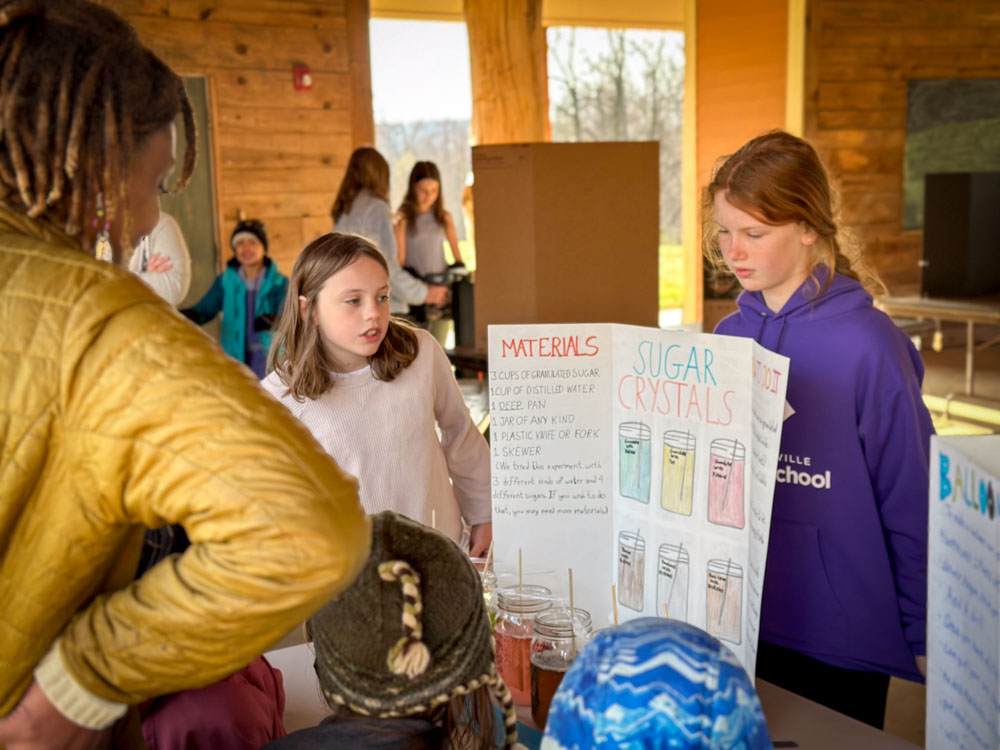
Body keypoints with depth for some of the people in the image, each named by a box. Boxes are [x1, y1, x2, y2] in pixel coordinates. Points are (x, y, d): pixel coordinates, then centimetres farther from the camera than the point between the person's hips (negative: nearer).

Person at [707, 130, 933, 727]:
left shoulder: (867, 345, -15)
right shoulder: (731, 335, 1)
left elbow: (911, 504, -11)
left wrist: (925, 637, -6)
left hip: (840, 637, -5)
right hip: (739, 622, 5)